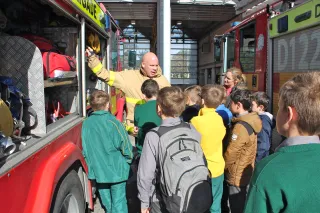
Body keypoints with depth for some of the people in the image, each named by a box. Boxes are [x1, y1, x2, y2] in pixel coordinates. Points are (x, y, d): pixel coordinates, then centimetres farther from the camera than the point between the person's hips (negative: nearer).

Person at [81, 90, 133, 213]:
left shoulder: (86, 123, -7)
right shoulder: (112, 122, -19)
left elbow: (85, 148, 1)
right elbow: (125, 145, -14)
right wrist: (128, 160, 5)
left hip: (97, 170, 4)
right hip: (116, 169, -4)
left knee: (107, 203, 22)